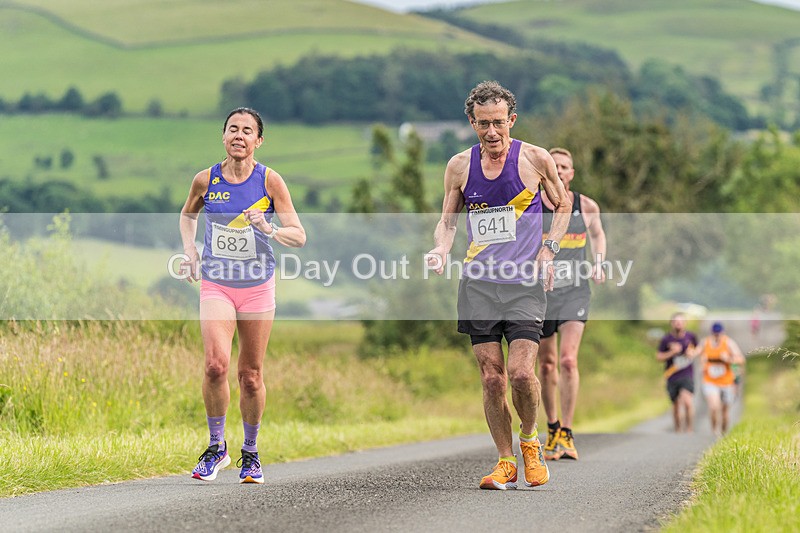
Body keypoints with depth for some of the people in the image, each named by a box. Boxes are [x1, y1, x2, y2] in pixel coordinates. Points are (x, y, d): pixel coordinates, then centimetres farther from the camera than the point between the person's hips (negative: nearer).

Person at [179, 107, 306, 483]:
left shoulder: (269, 180, -6)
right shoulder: (205, 180, -1)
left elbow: (299, 236, -6)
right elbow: (187, 215, 20)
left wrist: (269, 229, -25)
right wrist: (190, 250, 4)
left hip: (257, 286, 0)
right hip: (215, 284, 0)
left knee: (251, 375, 6)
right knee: (216, 364, -20)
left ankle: (250, 452, 25)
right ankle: (216, 447, -3)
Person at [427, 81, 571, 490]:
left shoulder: (535, 159, -1)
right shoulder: (460, 166, 5)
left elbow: (563, 206, 12)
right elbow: (447, 220, 15)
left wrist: (548, 250, -2)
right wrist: (440, 250, -6)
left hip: (524, 283, -2)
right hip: (478, 283, 2)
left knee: (521, 373, -14)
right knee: (492, 378, 0)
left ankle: (530, 440, 14)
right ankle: (506, 462, 13)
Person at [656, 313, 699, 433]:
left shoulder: (691, 336, 2)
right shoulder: (666, 339, -2)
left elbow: (698, 348, 20)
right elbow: (658, 357, 0)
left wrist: (693, 353, -2)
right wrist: (672, 352, -15)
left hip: (687, 375, -1)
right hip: (672, 376, 1)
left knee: (687, 400, -21)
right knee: (676, 404, 10)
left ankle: (690, 428, -8)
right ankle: (678, 429, 28)